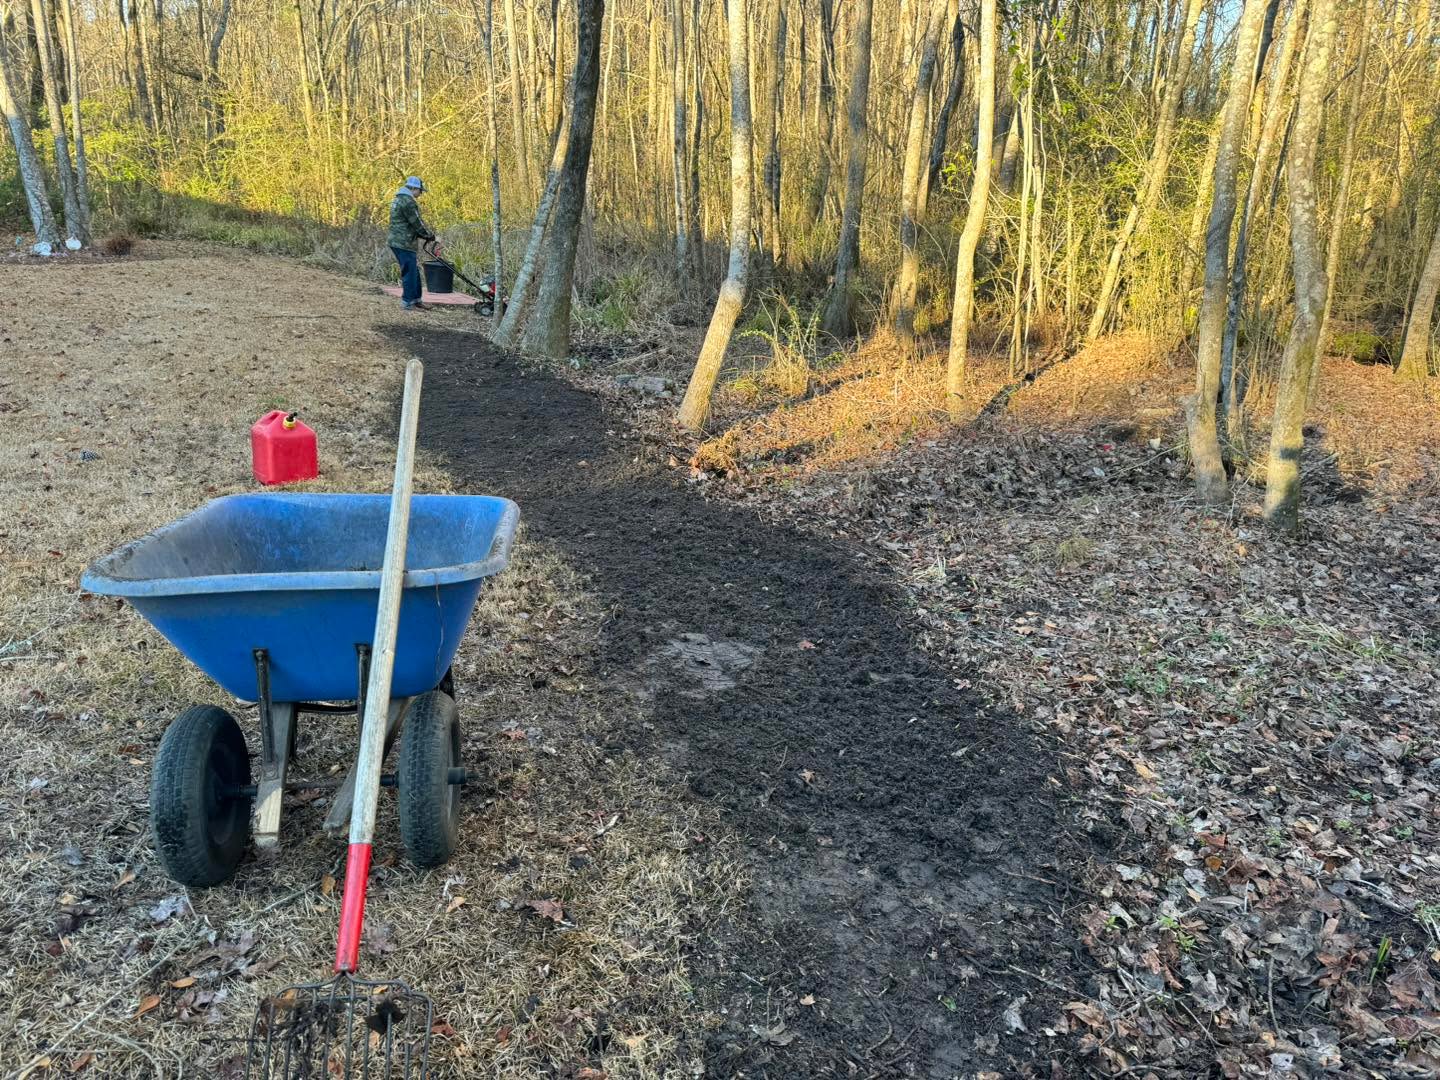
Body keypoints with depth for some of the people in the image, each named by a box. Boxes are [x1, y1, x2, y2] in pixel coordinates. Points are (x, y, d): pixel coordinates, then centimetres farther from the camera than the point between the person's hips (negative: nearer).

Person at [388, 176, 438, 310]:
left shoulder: (398, 199, 19)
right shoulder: (408, 201, -15)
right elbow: (417, 223, -15)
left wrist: (426, 235, 16)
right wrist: (432, 236, -2)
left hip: (397, 242, 11)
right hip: (404, 243, -10)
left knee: (414, 272, 16)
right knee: (410, 272, -4)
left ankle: (416, 300, 21)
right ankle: (408, 302, 0)